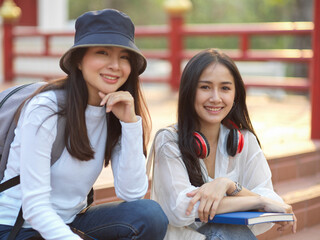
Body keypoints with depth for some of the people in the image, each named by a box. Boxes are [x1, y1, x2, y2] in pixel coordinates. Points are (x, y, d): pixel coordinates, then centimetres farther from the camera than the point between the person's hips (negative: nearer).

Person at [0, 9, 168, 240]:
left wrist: (131, 122, -18)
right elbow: (34, 206, -21)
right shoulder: (44, 109, -18)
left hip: (72, 221, 6)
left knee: (150, 214, -20)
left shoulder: (116, 112, -1)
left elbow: (132, 193, -10)